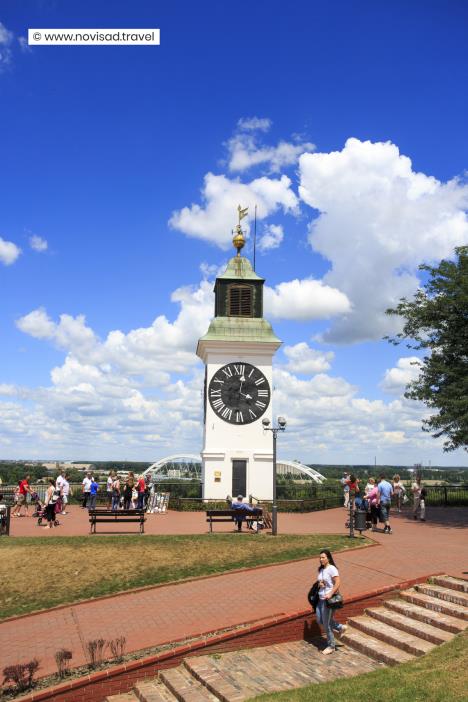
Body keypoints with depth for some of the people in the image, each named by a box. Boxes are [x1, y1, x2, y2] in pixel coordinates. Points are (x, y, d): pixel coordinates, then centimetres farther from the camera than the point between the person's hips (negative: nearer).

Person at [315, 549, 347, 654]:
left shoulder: (332, 569, -14)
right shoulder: (320, 569, 10)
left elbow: (337, 583, -20)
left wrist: (330, 594, -28)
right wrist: (319, 584, -1)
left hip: (329, 599, -8)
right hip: (321, 598, 8)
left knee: (326, 623, 0)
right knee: (319, 620, 11)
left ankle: (331, 646, 18)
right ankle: (341, 627, 29)